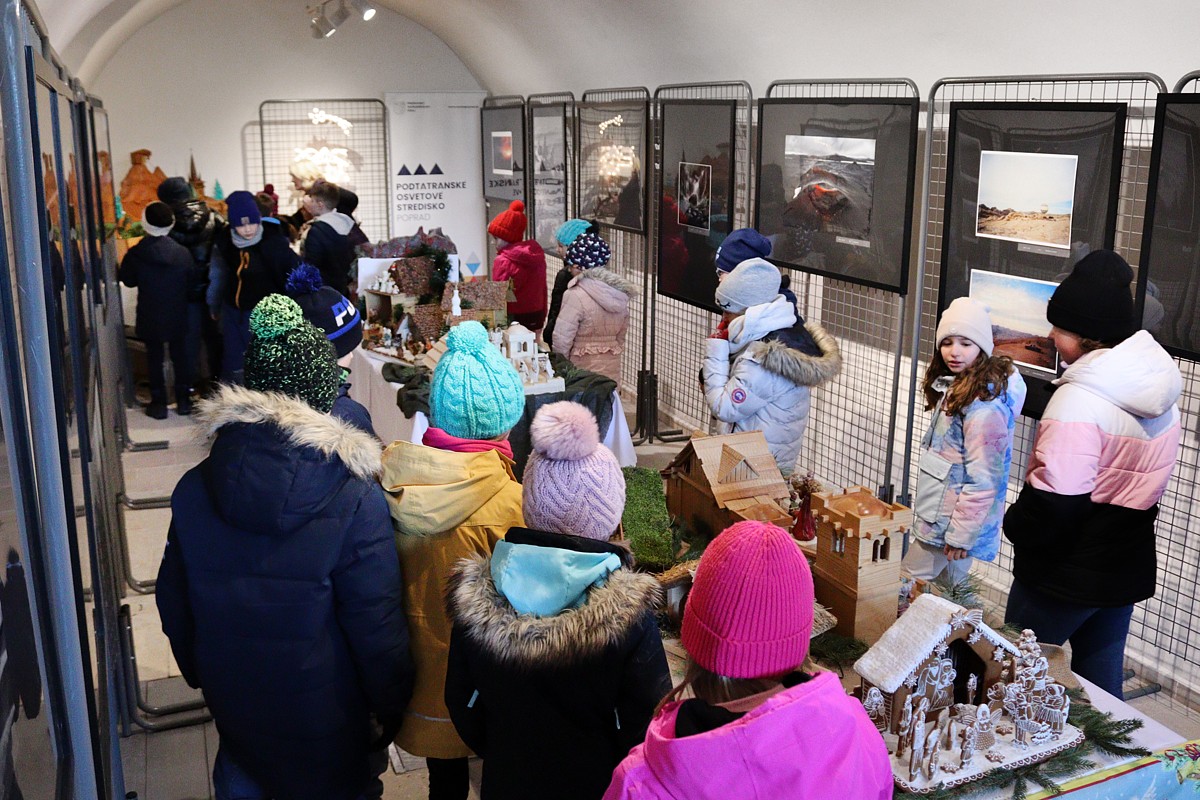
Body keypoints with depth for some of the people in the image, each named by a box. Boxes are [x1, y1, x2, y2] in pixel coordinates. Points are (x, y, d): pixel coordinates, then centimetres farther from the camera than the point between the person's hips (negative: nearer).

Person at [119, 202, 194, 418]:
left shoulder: (135, 254, -14)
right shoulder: (182, 253, -11)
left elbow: (128, 280, -1)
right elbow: (191, 283, -1)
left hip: (149, 318, -1)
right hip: (177, 317, 1)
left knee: (154, 357, 10)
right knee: (180, 356, 13)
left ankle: (159, 401, 13)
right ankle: (183, 398, 18)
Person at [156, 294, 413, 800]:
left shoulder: (194, 488, -10)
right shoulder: (356, 501, -25)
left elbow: (173, 602, 2)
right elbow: (377, 624, -20)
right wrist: (392, 708, -5)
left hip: (232, 699, 4)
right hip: (324, 712, -4)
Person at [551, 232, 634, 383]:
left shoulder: (575, 296, -18)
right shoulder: (620, 294, 3)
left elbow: (561, 340, -16)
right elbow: (621, 336, 12)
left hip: (584, 369, -6)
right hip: (612, 369, 6)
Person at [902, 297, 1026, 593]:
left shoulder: (985, 404, -23)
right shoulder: (955, 387, 9)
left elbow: (982, 479, -24)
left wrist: (961, 534, -19)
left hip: (949, 521, -9)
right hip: (938, 513, 9)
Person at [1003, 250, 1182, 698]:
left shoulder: (1080, 399, -26)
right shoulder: (1160, 392, 3)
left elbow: (1053, 501, -27)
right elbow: (1144, 482, 13)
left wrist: (1015, 525, -8)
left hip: (1065, 575, -8)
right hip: (1128, 565, 8)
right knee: (1101, 679, 20)